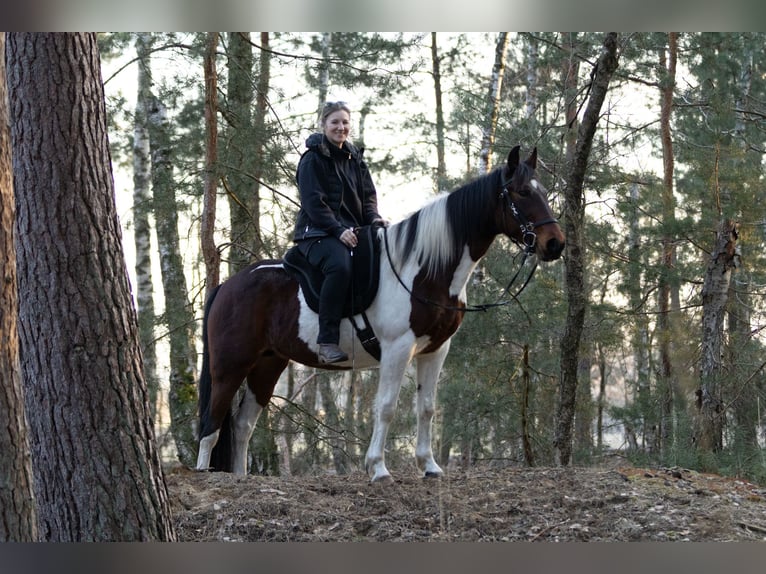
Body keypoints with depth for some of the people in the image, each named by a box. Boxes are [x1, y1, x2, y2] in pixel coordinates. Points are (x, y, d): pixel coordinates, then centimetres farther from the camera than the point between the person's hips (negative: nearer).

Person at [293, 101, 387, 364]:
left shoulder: (355, 158, 18)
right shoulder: (312, 159, -3)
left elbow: (368, 195, 17)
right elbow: (314, 202, -12)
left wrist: (374, 218, -5)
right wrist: (338, 230, -22)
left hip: (352, 229, 7)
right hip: (317, 232, -7)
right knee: (340, 265, -37)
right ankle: (327, 340, -38)